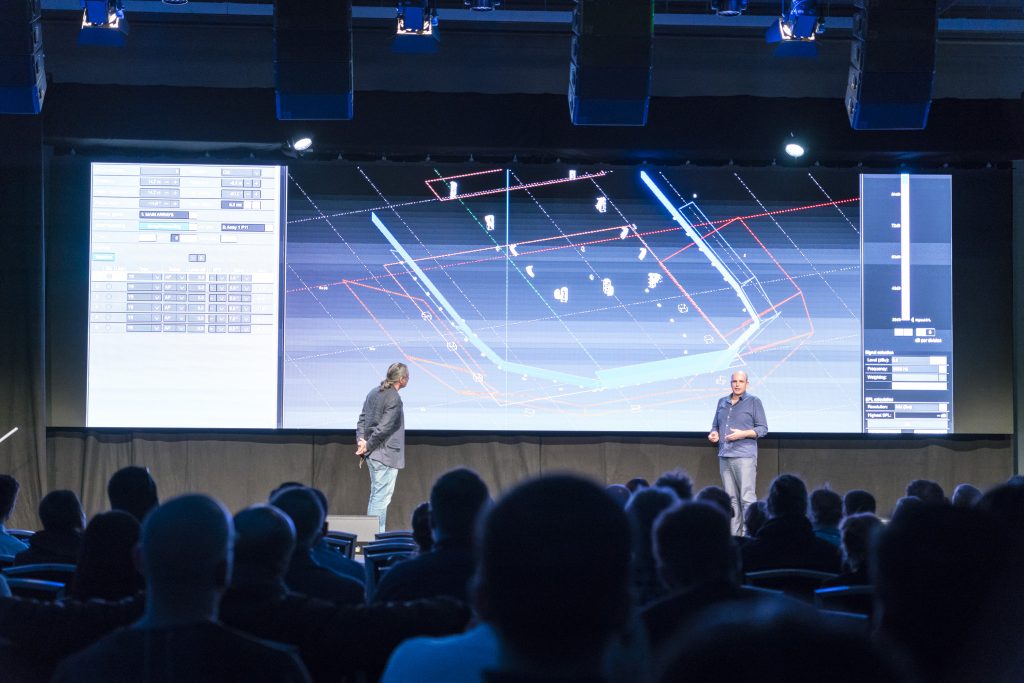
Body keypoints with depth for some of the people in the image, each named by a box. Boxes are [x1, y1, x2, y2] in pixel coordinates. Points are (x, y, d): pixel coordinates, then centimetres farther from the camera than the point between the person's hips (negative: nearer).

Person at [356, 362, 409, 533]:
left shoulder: (374, 392, 11)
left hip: (372, 455, 9)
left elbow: (362, 419, 11)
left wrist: (361, 441, 2)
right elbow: (384, 428, -19)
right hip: (386, 455, -9)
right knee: (381, 497, -6)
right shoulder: (394, 399, -17)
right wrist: (368, 446, -10)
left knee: (376, 496, 16)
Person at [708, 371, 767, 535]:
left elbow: (763, 429, -1)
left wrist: (743, 434, -14)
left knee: (747, 497, -11)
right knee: (731, 498, 6)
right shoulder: (722, 402, 17)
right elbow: (716, 425, 25)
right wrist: (713, 434, 3)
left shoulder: (754, 401, 2)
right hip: (724, 457, 6)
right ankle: (734, 536, 9)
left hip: (744, 456, -6)